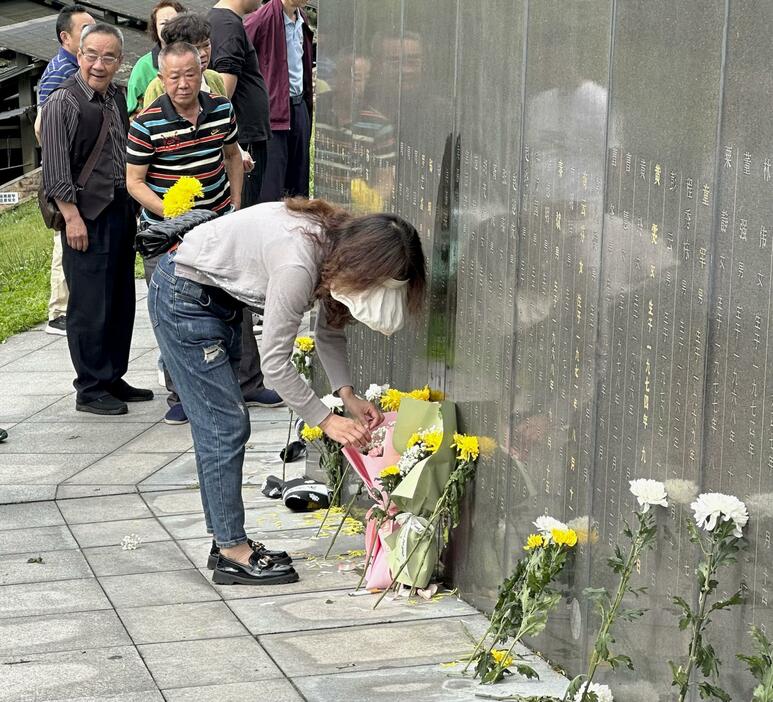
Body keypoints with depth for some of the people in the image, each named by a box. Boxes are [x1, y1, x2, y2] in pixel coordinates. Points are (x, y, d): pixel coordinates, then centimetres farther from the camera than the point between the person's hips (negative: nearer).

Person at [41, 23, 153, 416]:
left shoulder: (116, 98, 12)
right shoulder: (63, 102, -11)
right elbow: (55, 168, -13)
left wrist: (135, 207, 18)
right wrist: (72, 217, -17)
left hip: (122, 212, 8)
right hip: (87, 216, -8)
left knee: (121, 300, 13)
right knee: (90, 305, -4)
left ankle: (113, 379, 24)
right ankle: (90, 390, 4)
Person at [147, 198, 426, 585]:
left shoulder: (339, 240, -8)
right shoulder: (298, 264, -34)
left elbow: (329, 329, 5)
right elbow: (275, 362, -26)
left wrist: (348, 394, -7)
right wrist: (326, 421, -19)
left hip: (216, 297, 9)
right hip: (183, 297, -9)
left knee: (218, 425, 12)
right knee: (225, 425, -7)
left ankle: (227, 542, 19)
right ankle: (233, 554, -1)